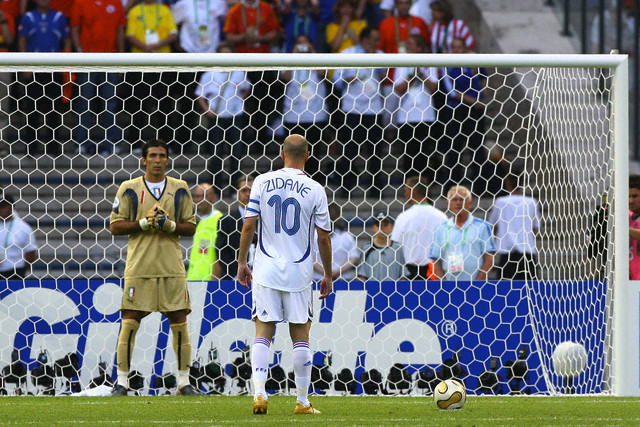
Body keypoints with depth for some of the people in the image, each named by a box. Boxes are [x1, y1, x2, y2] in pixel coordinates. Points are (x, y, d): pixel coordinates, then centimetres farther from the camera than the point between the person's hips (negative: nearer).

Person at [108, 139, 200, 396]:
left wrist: (171, 225, -9)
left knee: (179, 322, 1)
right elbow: (115, 226, 2)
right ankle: (121, 381, 2)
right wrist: (144, 223, -11)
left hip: (172, 267, 2)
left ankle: (184, 382, 9)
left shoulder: (180, 189, 9)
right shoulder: (129, 189, 4)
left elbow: (191, 227, 11)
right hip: (139, 266, -2)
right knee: (130, 323, -4)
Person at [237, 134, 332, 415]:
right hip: (299, 272, -1)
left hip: (266, 270, 1)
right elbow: (323, 237, 0)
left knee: (263, 333, 4)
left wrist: (242, 262, 10)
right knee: (300, 336, 7)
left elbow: (248, 225, -1)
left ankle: (259, 392, -10)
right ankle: (302, 401, 9)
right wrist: (328, 276, 10)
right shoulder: (315, 190, -3)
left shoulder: (262, 182, -1)